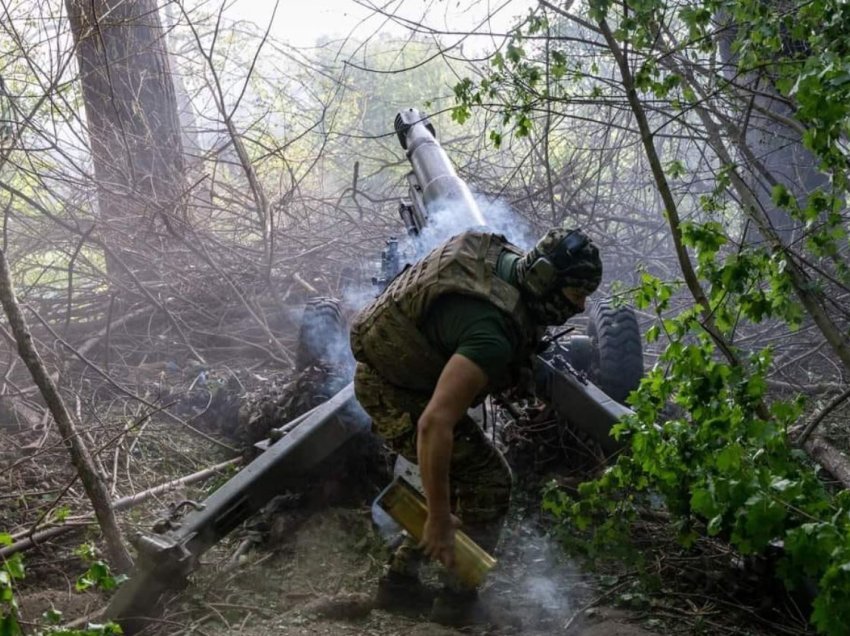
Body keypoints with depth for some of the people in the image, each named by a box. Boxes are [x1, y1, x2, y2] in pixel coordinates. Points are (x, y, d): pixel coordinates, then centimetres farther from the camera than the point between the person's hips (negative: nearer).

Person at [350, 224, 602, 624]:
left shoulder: (506, 258, -7)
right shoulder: (493, 333, -34)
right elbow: (434, 423, -40)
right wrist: (439, 519, -35)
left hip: (386, 365, 9)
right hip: (397, 394, -9)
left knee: (455, 474, 19)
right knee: (488, 482, -3)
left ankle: (402, 577, 22)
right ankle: (458, 597, 4)